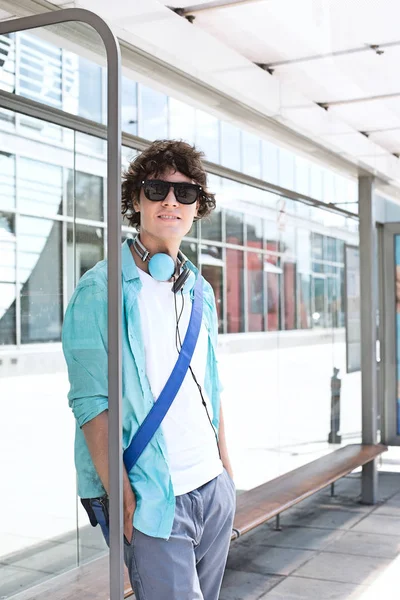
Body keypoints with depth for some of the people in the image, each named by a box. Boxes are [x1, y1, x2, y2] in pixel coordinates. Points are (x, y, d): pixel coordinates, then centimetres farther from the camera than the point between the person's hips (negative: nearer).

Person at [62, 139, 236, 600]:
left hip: (215, 489, 7)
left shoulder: (201, 291, 11)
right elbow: (91, 403, -14)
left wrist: (226, 469, 14)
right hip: (152, 500, -6)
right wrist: (121, 497, -17)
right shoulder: (102, 289, -10)